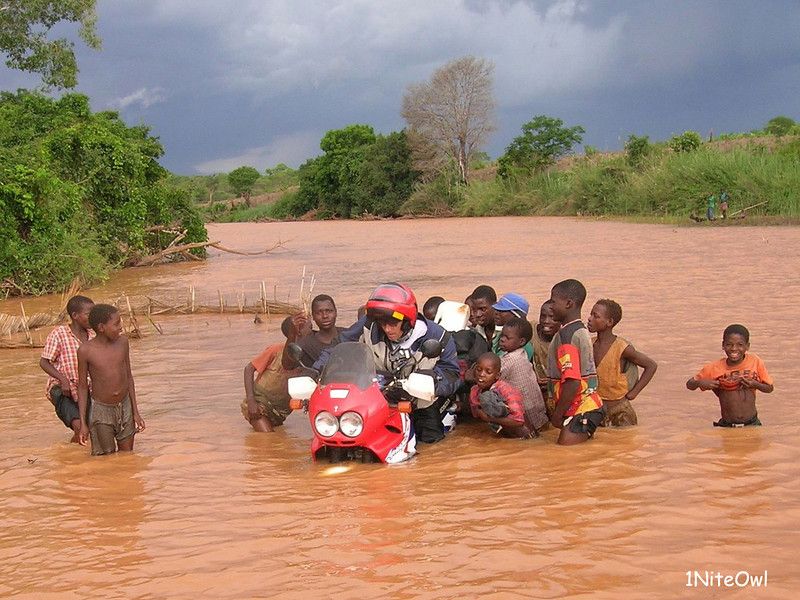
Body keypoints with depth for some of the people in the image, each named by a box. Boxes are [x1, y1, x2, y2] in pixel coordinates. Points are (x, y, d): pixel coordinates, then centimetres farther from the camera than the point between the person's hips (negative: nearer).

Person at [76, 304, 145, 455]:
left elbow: (128, 376, 5)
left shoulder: (122, 342, -4)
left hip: (125, 407, 4)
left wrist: (136, 412, 7)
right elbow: (82, 387, -7)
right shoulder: (86, 350, -15)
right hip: (101, 410, -4)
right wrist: (83, 424, -7)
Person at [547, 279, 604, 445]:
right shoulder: (581, 330, 14)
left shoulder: (566, 334, -16)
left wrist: (557, 413, -14)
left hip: (580, 411, -10)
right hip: (589, 405, 10)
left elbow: (573, 381, -23)